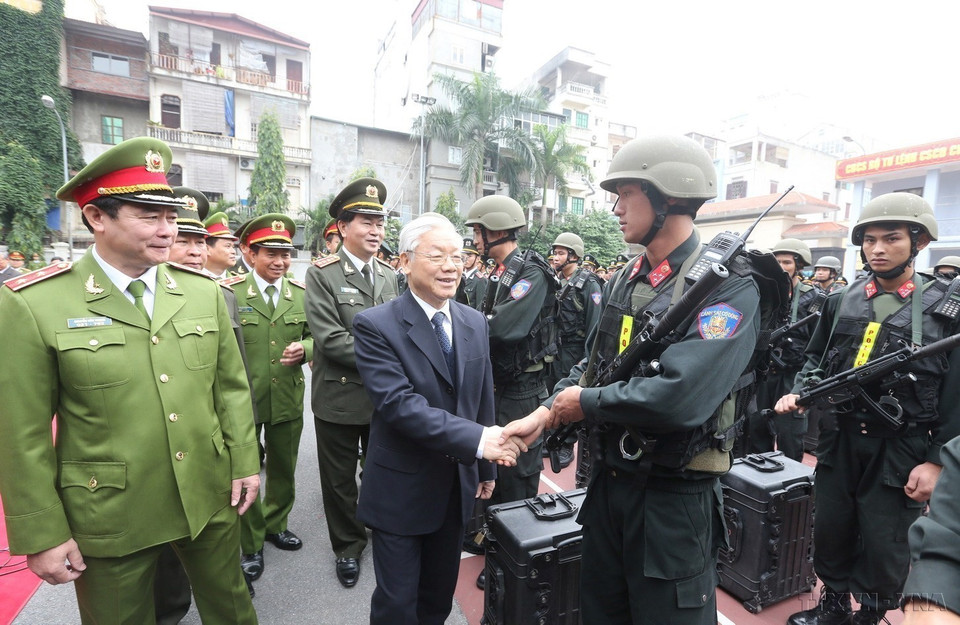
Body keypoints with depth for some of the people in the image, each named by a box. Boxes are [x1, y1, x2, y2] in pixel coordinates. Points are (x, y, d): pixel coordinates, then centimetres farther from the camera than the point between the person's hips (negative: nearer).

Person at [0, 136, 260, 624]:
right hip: (109, 518, -2)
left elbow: (231, 386, 2)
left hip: (210, 500, 3)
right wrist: (41, 536, -5)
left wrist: (244, 463, 2)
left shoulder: (204, 291, -2)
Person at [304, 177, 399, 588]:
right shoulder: (321, 274, -9)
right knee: (340, 479, 15)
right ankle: (348, 546, 37)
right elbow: (331, 339, -18)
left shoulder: (389, 274, 7)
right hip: (340, 398, -3)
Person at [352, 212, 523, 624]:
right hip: (401, 490, -5)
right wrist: (477, 440, -33)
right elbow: (398, 404, -27)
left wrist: (485, 469, 12)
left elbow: (483, 400, 7)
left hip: (458, 487, 5)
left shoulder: (474, 322, 1)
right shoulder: (376, 325, -17)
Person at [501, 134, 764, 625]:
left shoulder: (728, 286, -18)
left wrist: (586, 403, -17)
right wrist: (546, 413, -6)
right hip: (607, 482, 7)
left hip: (674, 497, -6)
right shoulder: (623, 281, 5)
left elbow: (680, 398, -30)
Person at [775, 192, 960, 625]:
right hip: (838, 439, 4)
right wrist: (798, 392, -5)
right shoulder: (841, 301, 3)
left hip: (901, 451, -3)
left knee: (885, 548, 9)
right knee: (830, 532, 15)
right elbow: (817, 358, 13)